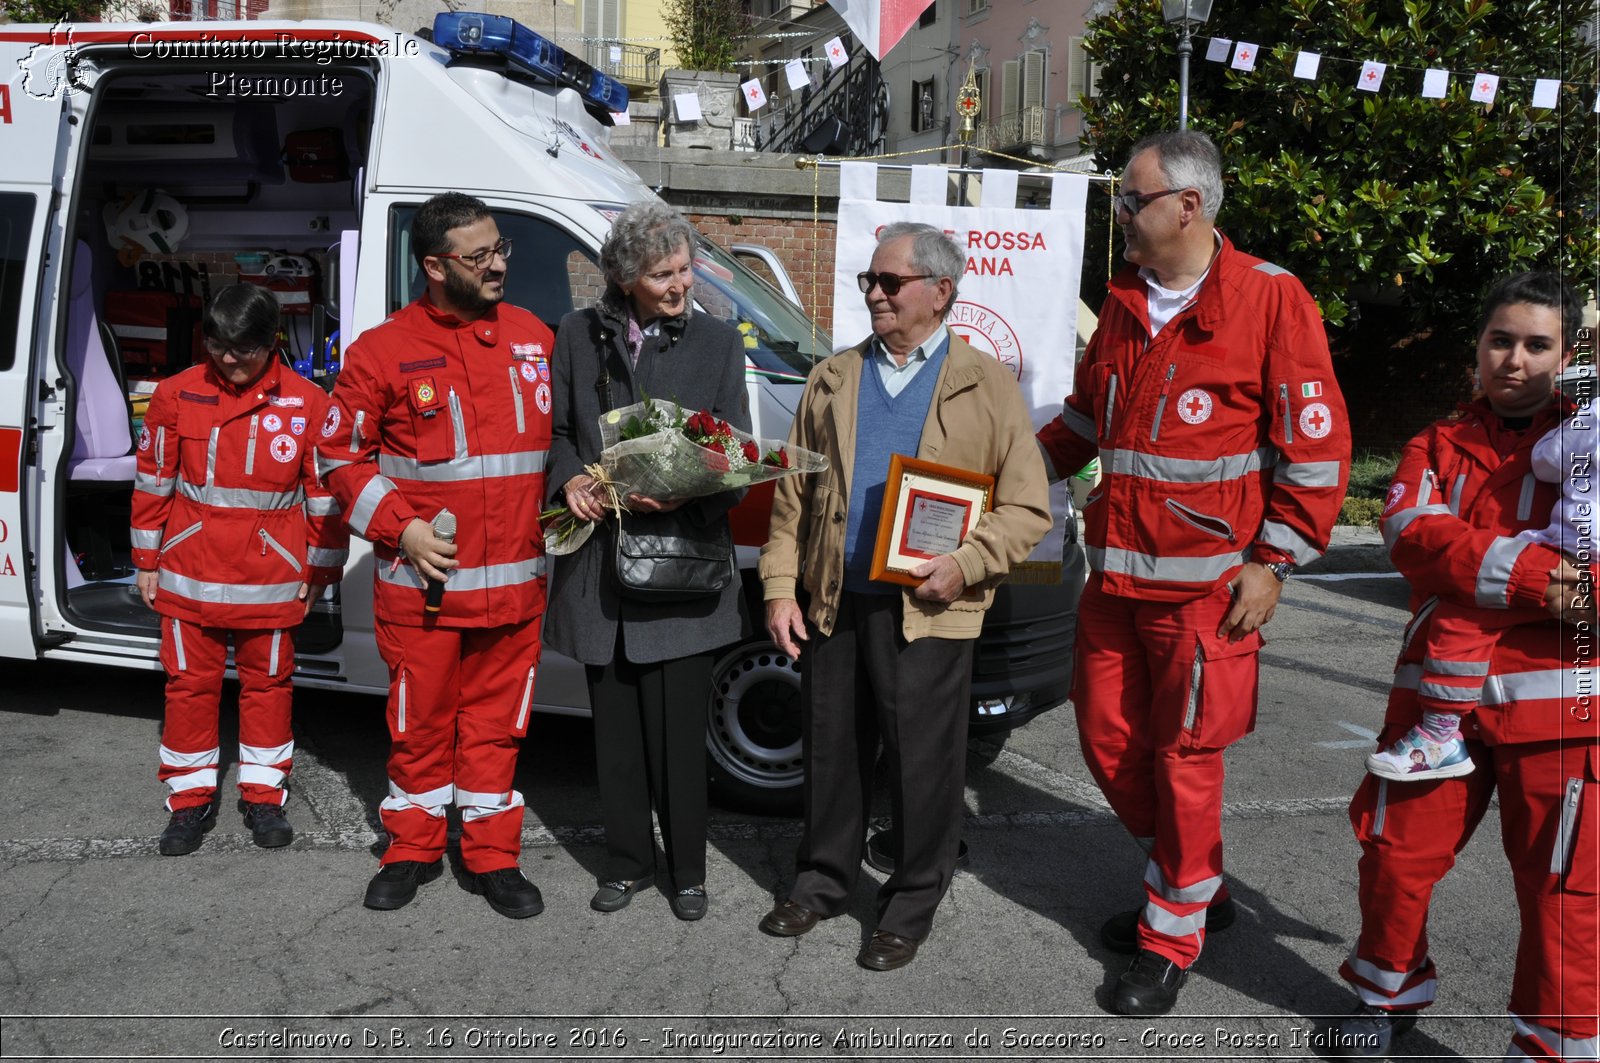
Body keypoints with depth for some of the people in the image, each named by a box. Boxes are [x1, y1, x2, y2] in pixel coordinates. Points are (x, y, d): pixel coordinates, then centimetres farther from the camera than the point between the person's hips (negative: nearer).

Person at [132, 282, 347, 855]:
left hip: (271, 578, -1)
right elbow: (153, 482, 6)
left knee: (268, 682, 10)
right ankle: (191, 799, 24)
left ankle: (264, 795, 25)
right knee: (189, 683, 9)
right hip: (189, 575, 1)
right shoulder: (177, 394, -1)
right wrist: (147, 561, 8)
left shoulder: (306, 403, -6)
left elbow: (325, 494, 0)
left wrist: (318, 571, 3)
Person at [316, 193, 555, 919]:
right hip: (421, 585, -2)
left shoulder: (533, 339, 8)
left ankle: (493, 857, 24)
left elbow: (561, 438, 19)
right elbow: (339, 452, 2)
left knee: (496, 723, 11)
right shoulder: (384, 350, -4)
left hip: (514, 582, 3)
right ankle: (413, 850, 29)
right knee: (419, 723, 10)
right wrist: (400, 528, -9)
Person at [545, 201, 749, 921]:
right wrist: (569, 478, -6)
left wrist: (685, 496, -18)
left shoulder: (718, 343, 3)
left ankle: (687, 868, 22)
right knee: (616, 726, 12)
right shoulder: (578, 335, 6)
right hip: (599, 567, 2)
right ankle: (627, 860, 29)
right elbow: (556, 428, 15)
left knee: (679, 731, 3)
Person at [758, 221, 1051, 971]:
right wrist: (780, 588, 4)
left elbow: (1028, 507, -2)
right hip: (832, 605, 4)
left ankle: (912, 906, 23)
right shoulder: (832, 380, 12)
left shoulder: (986, 386, 1)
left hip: (927, 612, -3)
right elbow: (792, 495, 12)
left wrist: (965, 565, -15)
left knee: (922, 763, 5)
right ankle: (824, 879, 33)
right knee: (831, 753, 14)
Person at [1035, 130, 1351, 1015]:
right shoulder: (1123, 303, 12)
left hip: (1205, 583, -7)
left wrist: (1272, 563, -11)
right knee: (1109, 744, 12)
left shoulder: (1269, 298, -8)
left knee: (1185, 759, 2)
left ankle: (1171, 937, 20)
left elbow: (1316, 445, -9)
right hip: (1114, 575, 7)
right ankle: (1197, 886, 35)